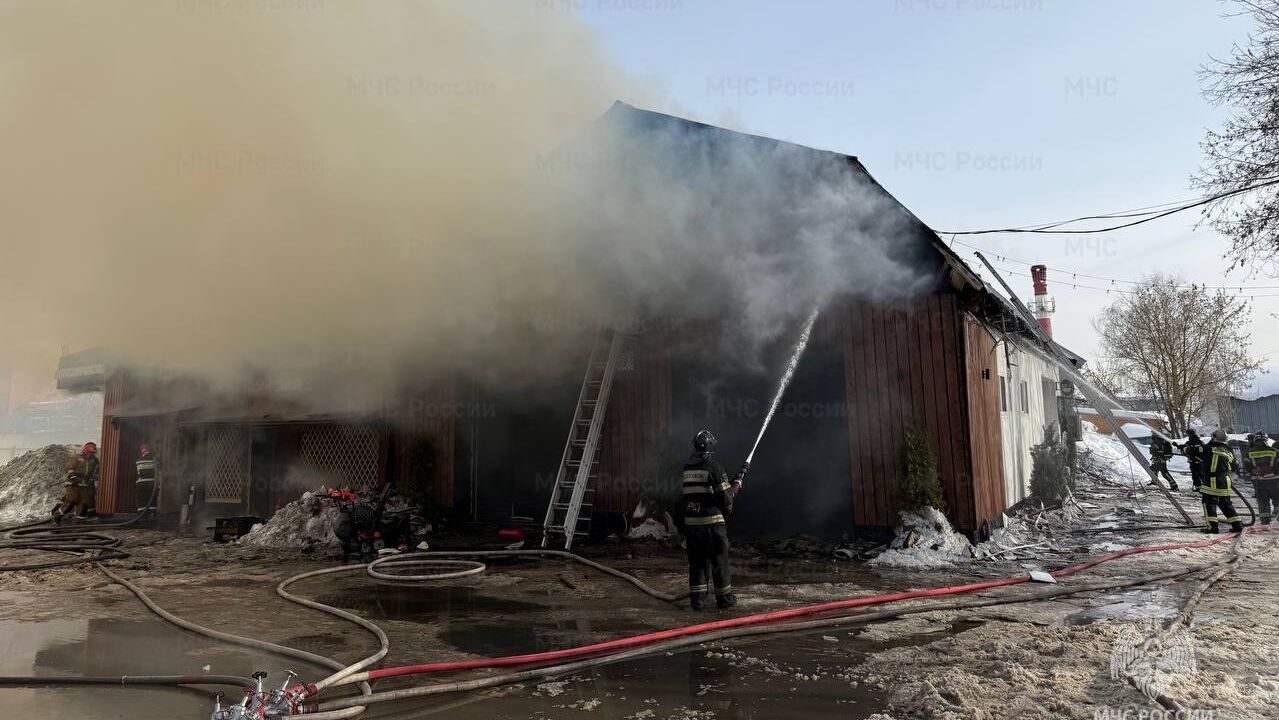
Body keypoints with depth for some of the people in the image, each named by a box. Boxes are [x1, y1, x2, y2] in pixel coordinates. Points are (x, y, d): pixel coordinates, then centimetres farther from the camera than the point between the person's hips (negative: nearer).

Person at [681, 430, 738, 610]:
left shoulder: (686, 468, 7)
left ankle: (696, 599, 14)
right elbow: (725, 497, -11)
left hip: (691, 522, 5)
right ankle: (724, 599, 16)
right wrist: (734, 489, 13)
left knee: (696, 561, 12)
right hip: (712, 521, -5)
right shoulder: (714, 467, -11)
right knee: (719, 561, 7)